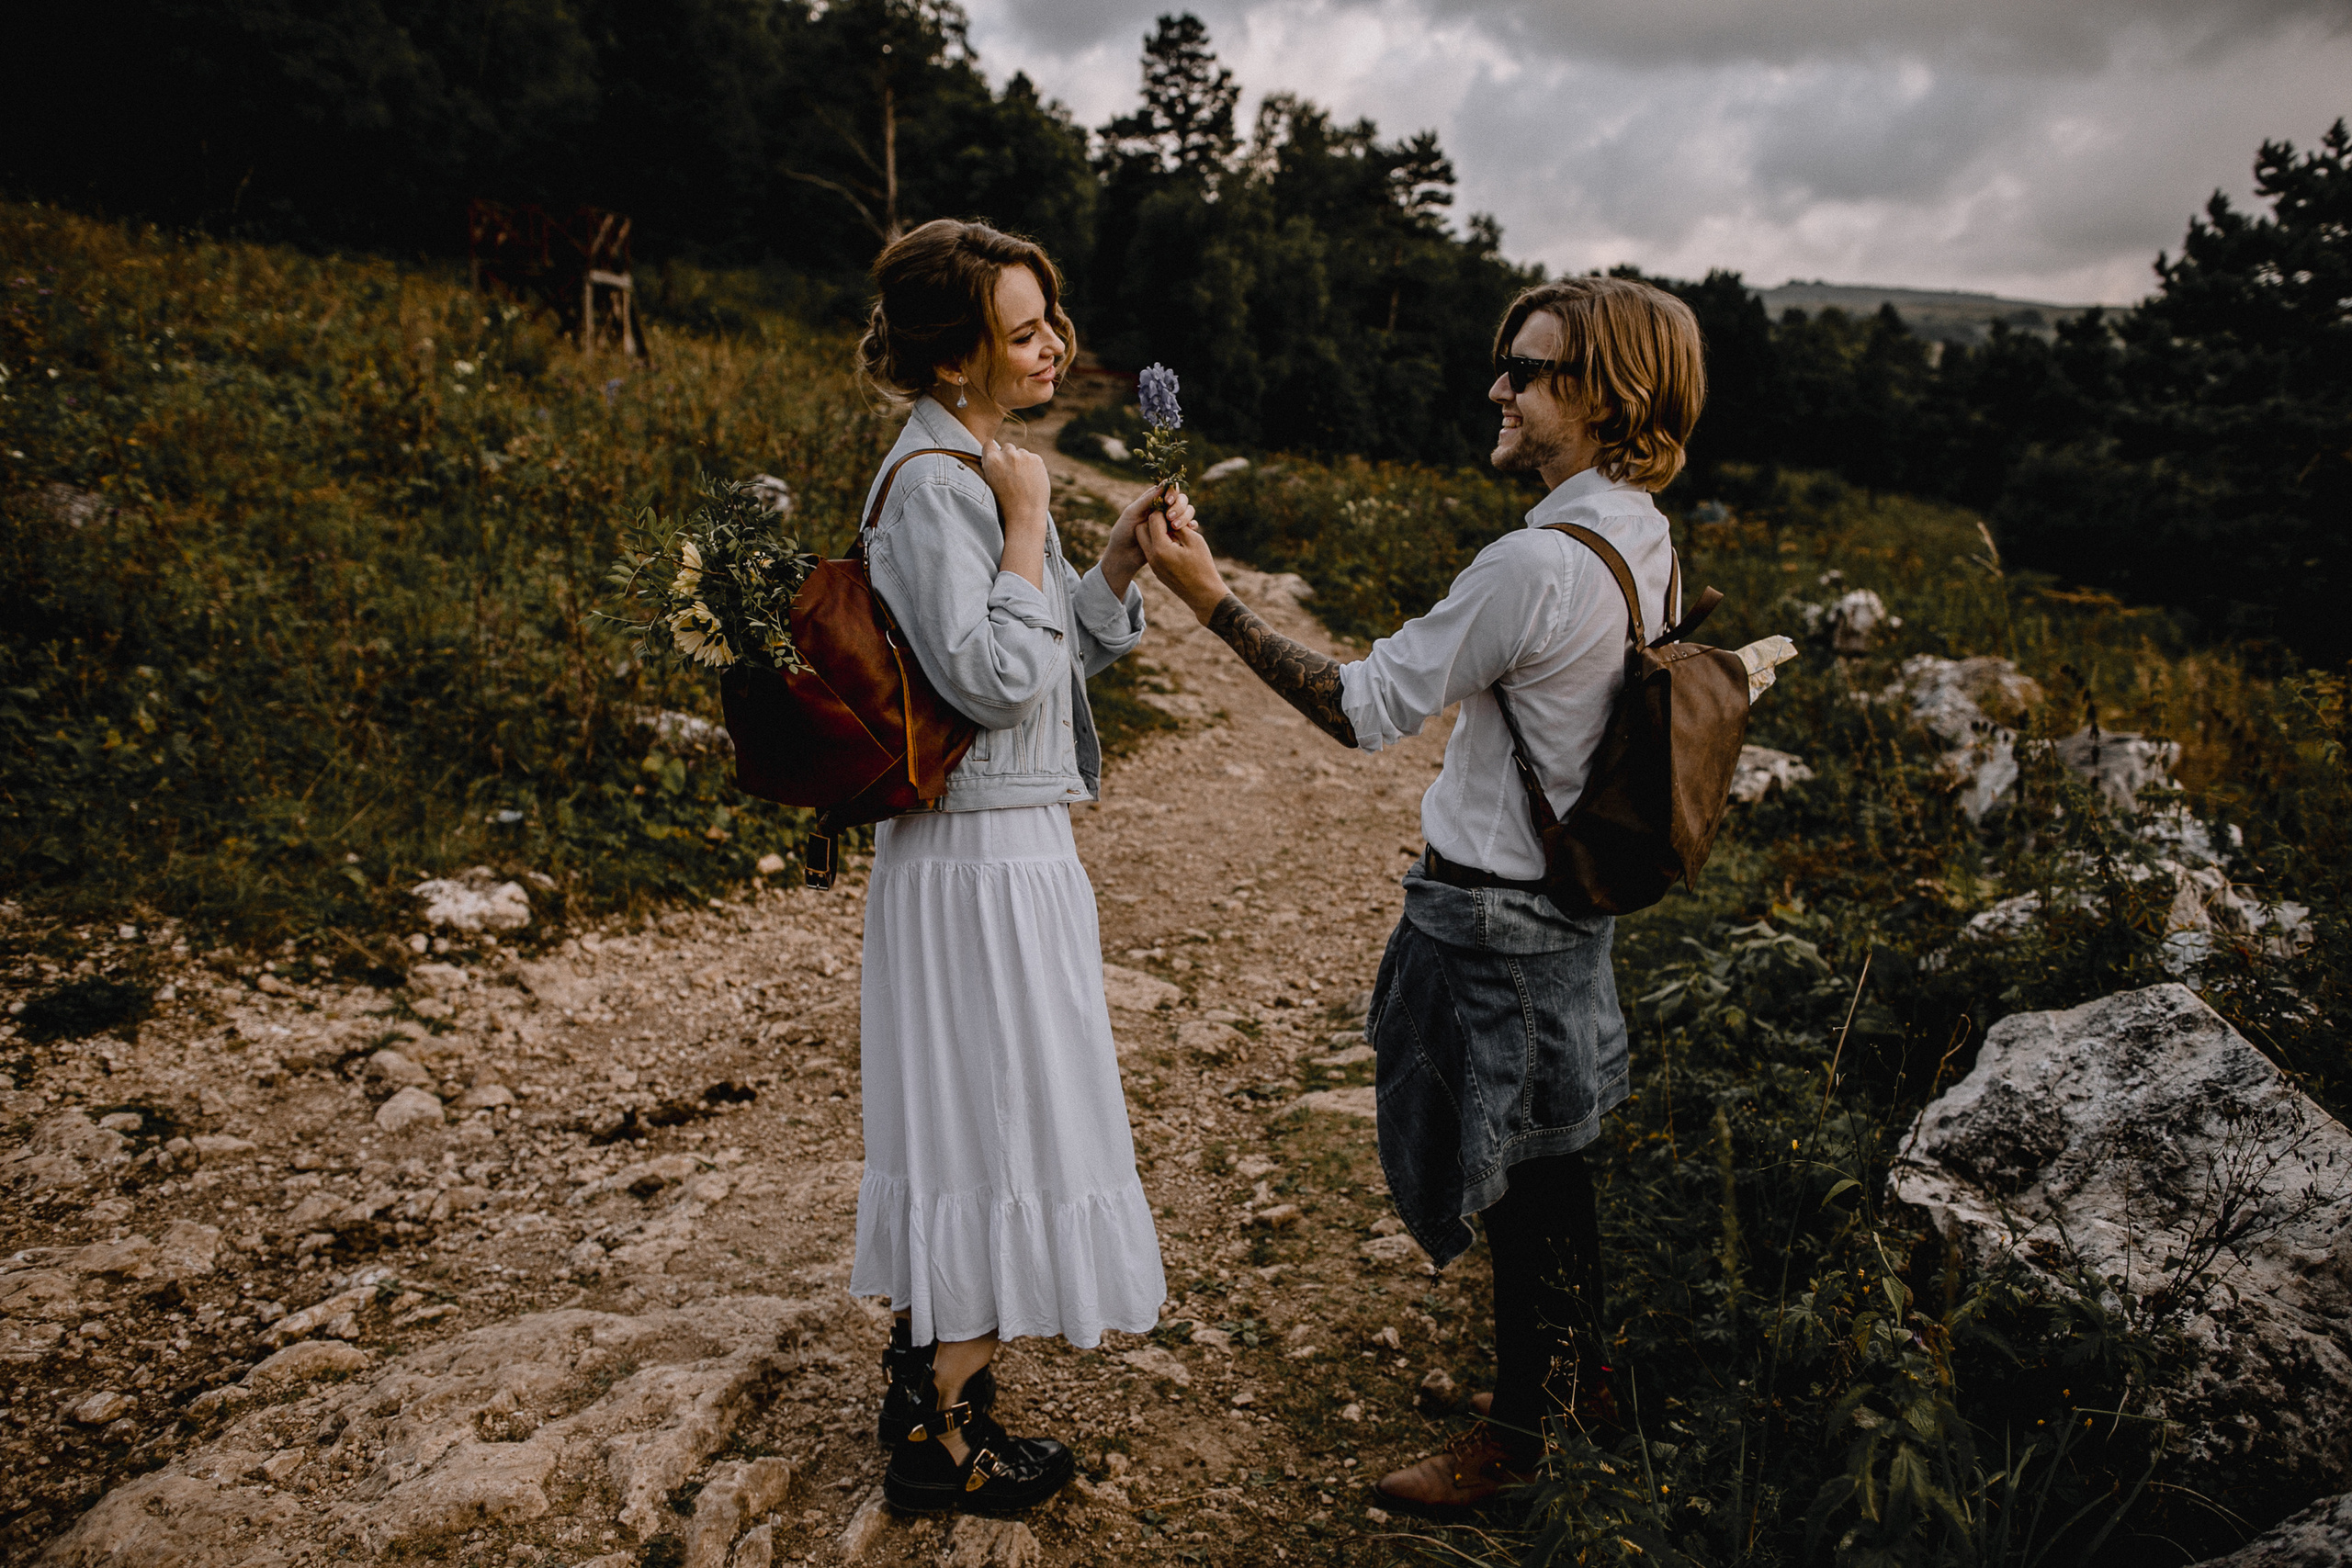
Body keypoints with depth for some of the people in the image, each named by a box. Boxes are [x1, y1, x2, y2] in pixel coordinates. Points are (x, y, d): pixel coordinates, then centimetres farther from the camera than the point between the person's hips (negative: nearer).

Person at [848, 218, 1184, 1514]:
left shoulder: (979, 464, 13)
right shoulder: (934, 484, -18)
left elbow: (1058, 647, 15)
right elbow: (996, 679, -25)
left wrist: (1122, 558, 2)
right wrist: (1027, 521, -19)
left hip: (1005, 841, 10)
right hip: (979, 859, -10)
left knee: (967, 1123, 18)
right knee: (995, 1130, 0)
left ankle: (926, 1388, 34)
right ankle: (942, 1440, 17)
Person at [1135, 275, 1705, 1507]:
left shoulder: (1538, 563, -26)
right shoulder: (1640, 537, 4)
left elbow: (1361, 710, -22)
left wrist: (1211, 598, -18)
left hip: (1493, 916, -9)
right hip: (1563, 897, 9)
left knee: (1517, 1175, 8)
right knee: (1550, 1159, 23)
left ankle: (1514, 1430, 28)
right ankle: (1581, 1375, 43)